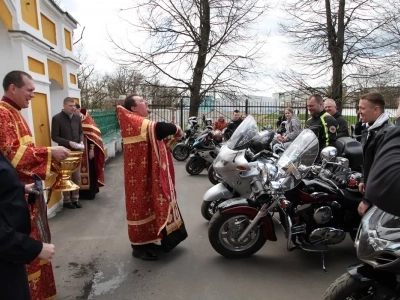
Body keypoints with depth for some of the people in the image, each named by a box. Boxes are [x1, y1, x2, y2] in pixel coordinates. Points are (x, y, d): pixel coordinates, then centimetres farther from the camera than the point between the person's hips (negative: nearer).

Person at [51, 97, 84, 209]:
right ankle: (66, 200, 18)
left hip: (77, 151, 5)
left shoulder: (77, 118, 7)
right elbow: (54, 137, -9)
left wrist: (81, 141, -5)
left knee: (77, 177, 10)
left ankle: (75, 198, 23)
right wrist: (69, 142, -20)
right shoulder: (57, 118, -8)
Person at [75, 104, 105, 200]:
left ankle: (90, 192, 11)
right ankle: (81, 192, 16)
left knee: (89, 170, 2)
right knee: (79, 171, 6)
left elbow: (92, 135, -7)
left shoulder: (87, 120, -4)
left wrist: (92, 149, -12)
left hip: (87, 150, -3)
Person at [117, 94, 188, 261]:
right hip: (140, 174, -10)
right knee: (141, 204, -1)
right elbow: (159, 128, -33)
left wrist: (172, 132, -2)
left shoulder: (141, 122, 16)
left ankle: (145, 241, 30)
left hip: (147, 173, 10)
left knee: (148, 203, 16)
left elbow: (157, 134, 16)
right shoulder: (134, 121, -18)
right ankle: (138, 246, 12)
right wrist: (176, 128, -16)